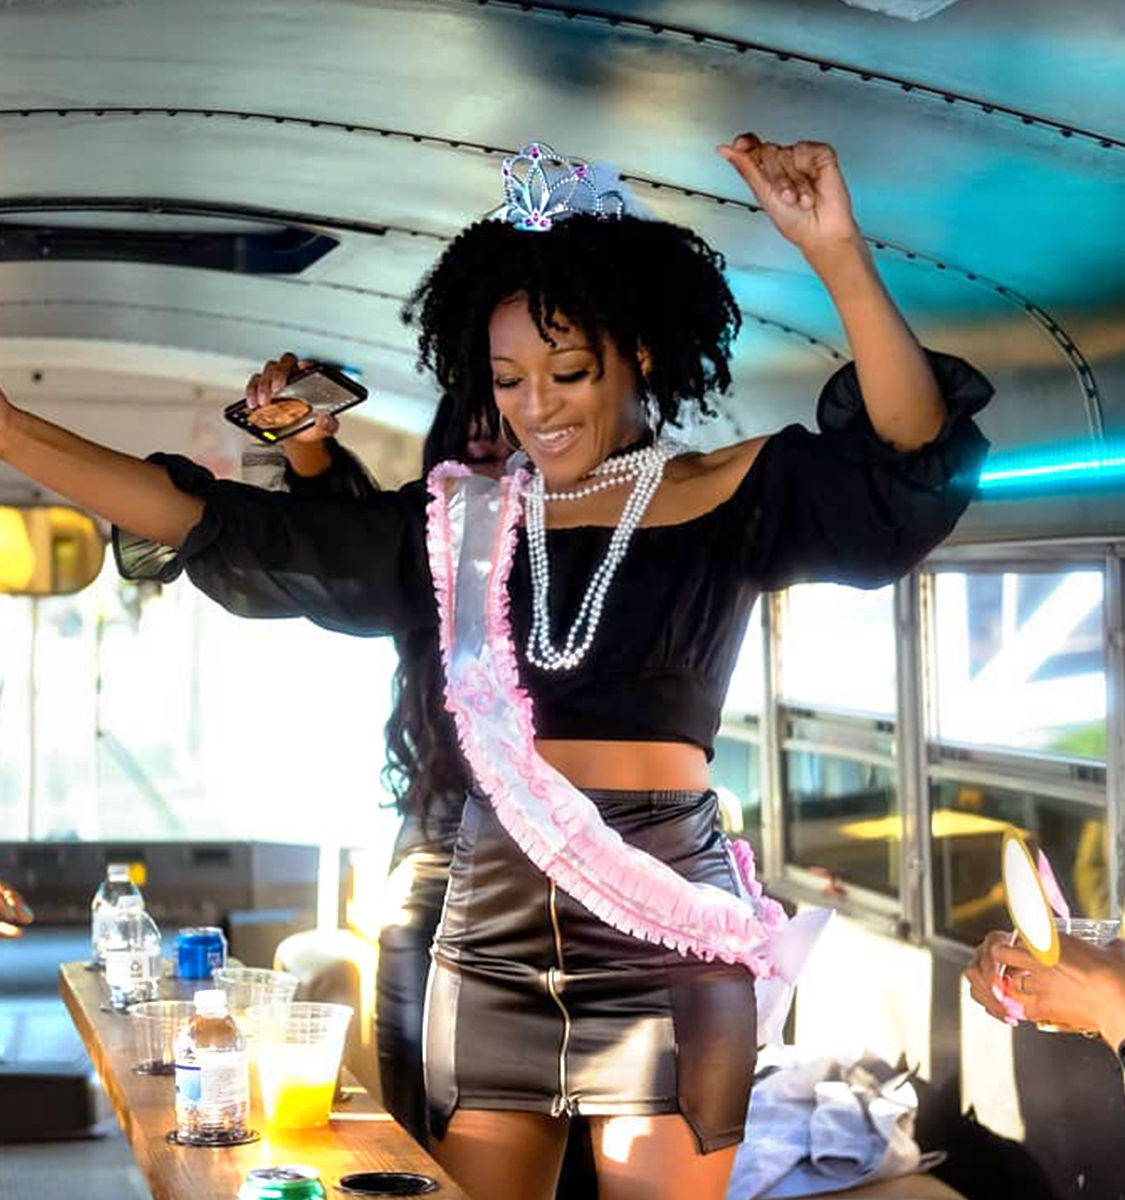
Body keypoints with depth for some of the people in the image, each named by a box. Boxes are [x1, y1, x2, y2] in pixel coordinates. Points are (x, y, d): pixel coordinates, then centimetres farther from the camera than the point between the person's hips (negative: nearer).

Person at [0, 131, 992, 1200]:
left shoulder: (729, 501, -2)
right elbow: (224, 530, 6)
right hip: (491, 923, 4)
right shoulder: (460, 522, 8)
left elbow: (908, 470, -18)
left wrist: (837, 256, -32)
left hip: (662, 923, -4)